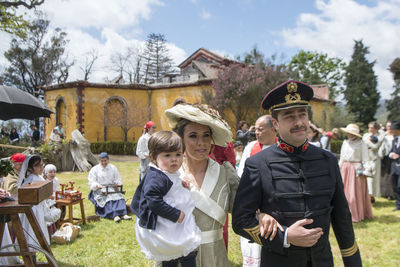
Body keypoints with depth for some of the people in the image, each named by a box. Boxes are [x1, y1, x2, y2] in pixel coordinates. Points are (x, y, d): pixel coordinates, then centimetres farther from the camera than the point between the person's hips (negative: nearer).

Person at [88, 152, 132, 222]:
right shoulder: (95, 169, 9)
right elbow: (91, 182, 1)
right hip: (99, 190, -2)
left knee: (119, 196, -29)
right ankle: (114, 215, -48)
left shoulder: (113, 168, 17)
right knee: (108, 198, -33)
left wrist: (117, 183, -9)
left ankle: (123, 214, -42)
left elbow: (118, 178, 15)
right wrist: (97, 185, -21)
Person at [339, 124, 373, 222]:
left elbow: (365, 158, -7)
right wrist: (339, 168, 14)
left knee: (356, 192, -1)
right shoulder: (345, 142, 10)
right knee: (345, 191, 7)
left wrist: (365, 170, -12)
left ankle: (357, 215, 10)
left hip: (356, 169, -5)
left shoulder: (361, 143, -7)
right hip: (345, 168, 6)